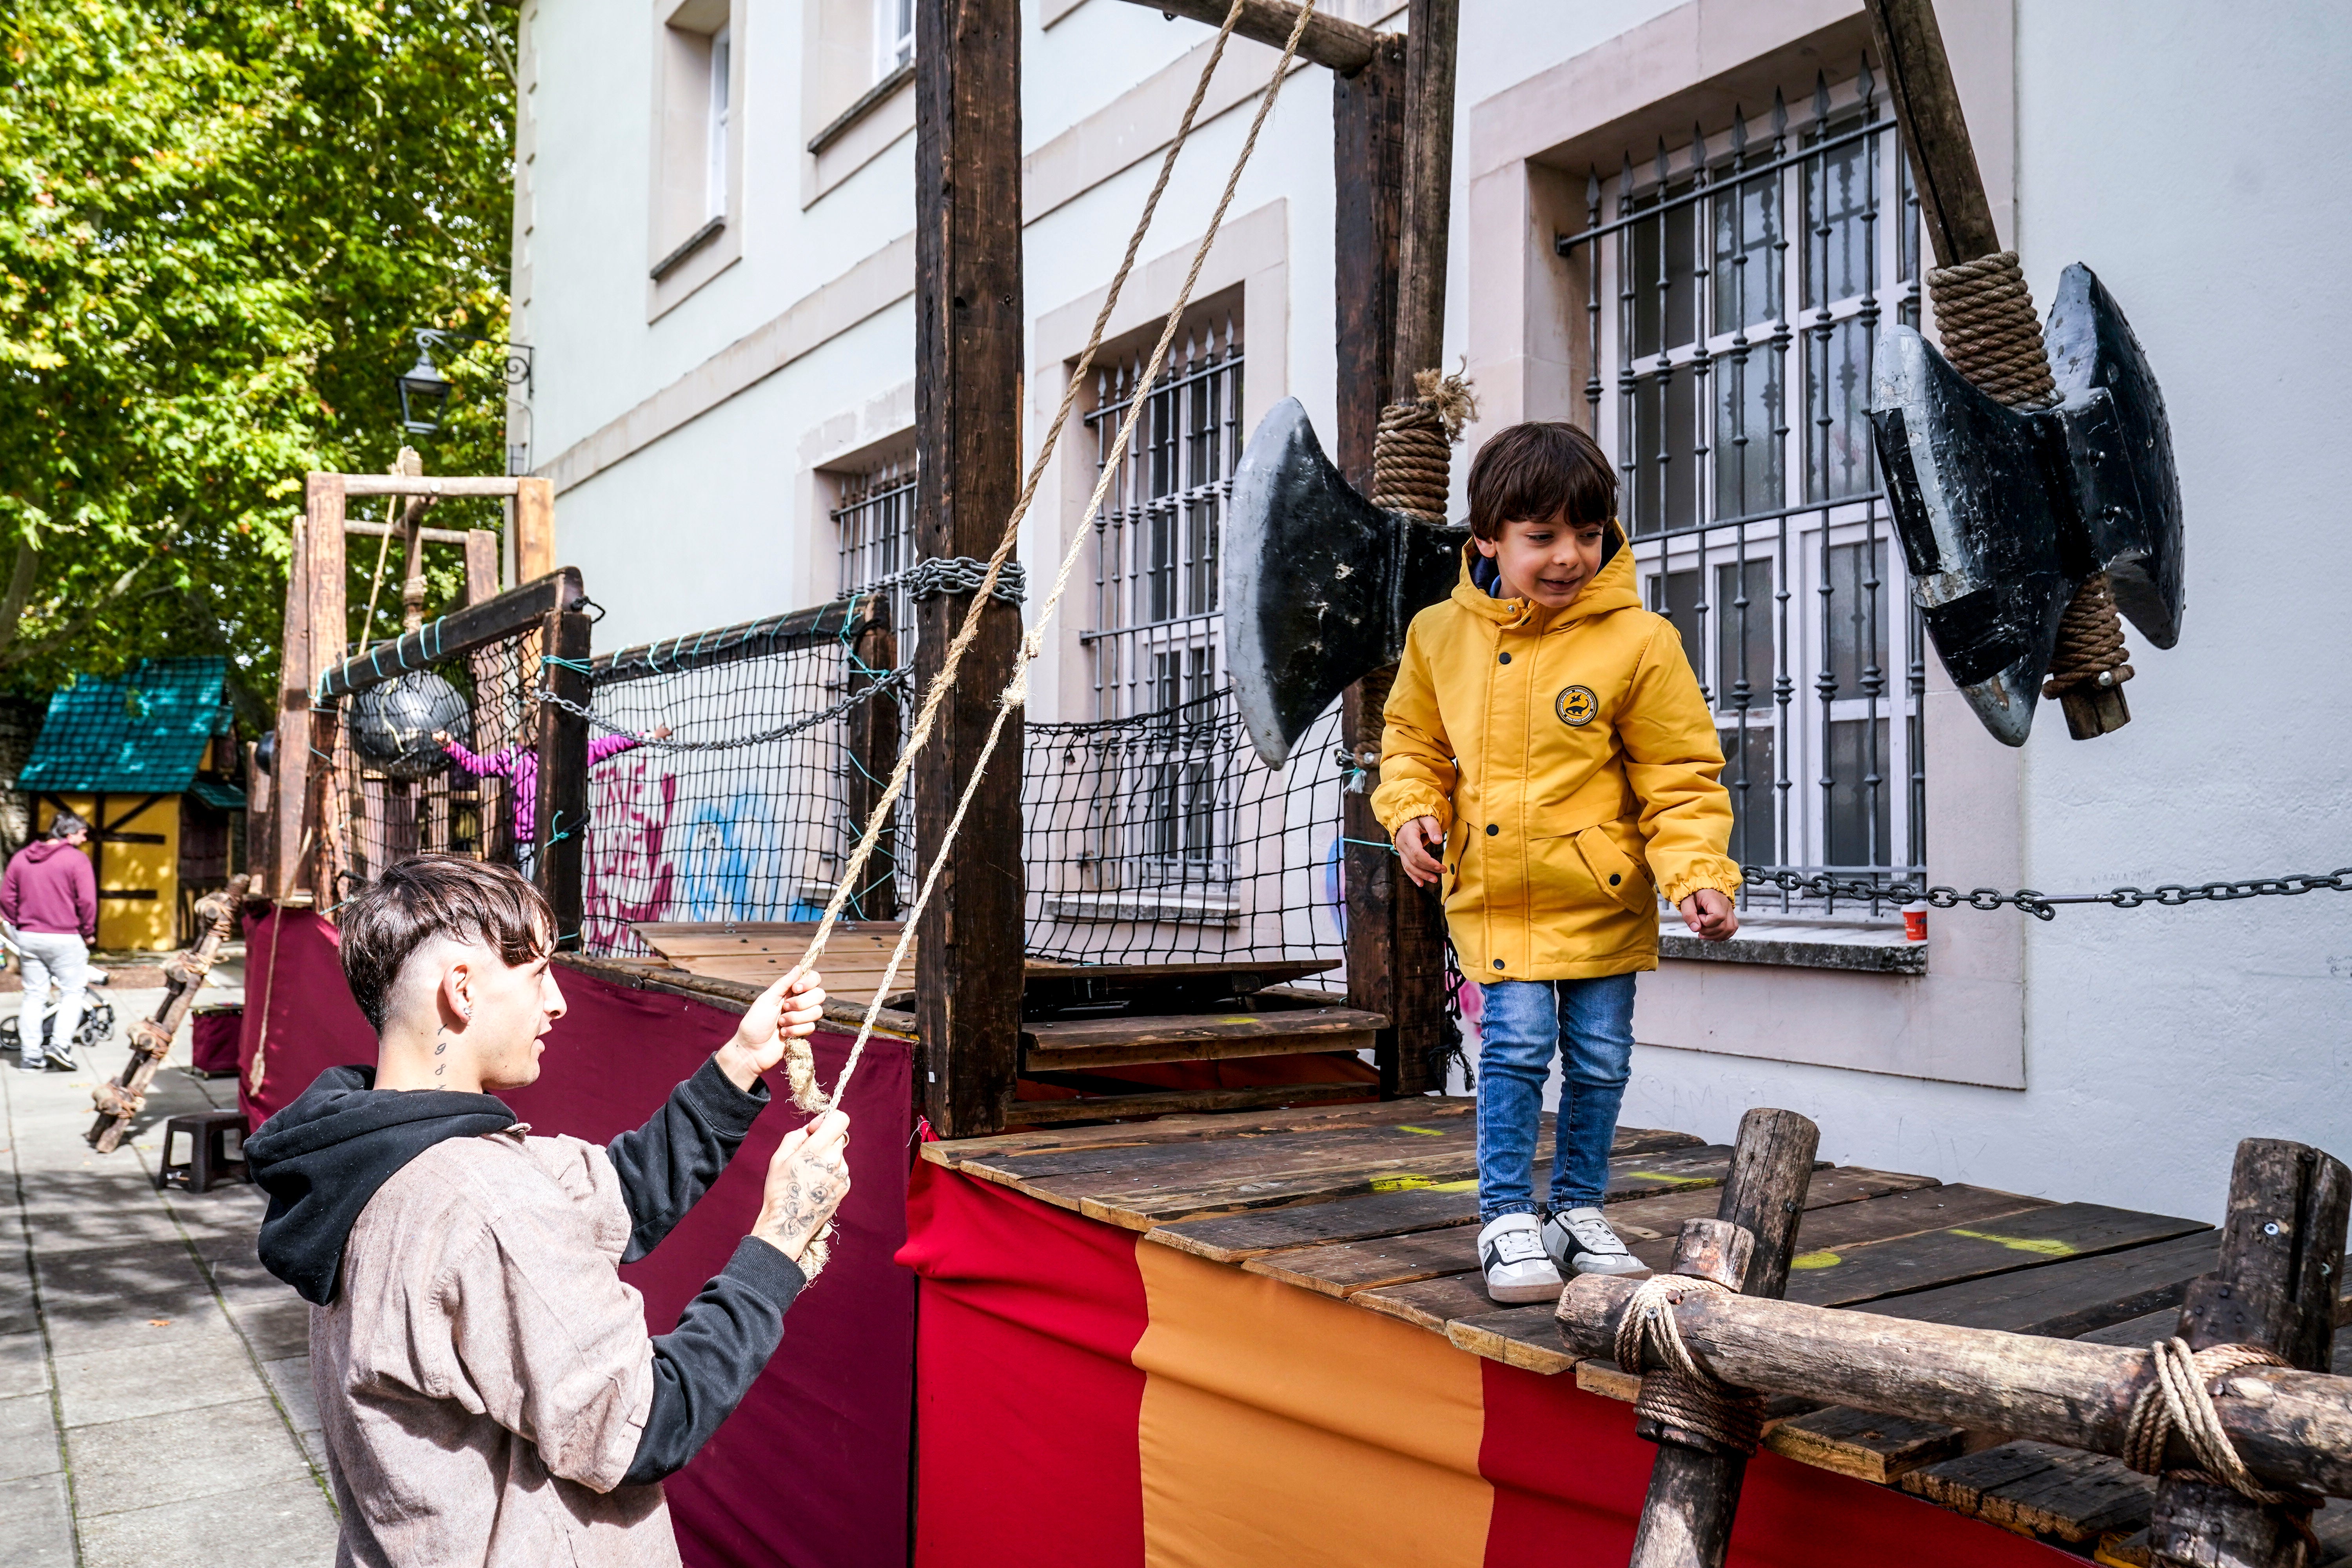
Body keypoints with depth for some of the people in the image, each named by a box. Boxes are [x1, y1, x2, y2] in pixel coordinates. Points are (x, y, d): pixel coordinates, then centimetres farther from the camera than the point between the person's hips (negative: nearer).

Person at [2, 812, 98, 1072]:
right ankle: (61, 1043, -10)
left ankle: (31, 1055, 11)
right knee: (72, 992, 5)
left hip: (28, 937, 5)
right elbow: (86, 901, -14)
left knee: (34, 995, 11)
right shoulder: (76, 859, -10)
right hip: (65, 938, -5)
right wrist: (88, 933, -2)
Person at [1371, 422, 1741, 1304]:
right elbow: (1414, 739, 15)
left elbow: (1680, 778, -7)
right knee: (1518, 1041, -8)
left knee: (1600, 1058, 8)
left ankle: (1580, 1208, 30)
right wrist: (1411, 811, -2)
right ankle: (1507, 1217, 9)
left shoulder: (1638, 641, -10)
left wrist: (1697, 875, -18)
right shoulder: (1440, 636, -1)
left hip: (1603, 892, 0)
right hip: (1493, 891, 0)